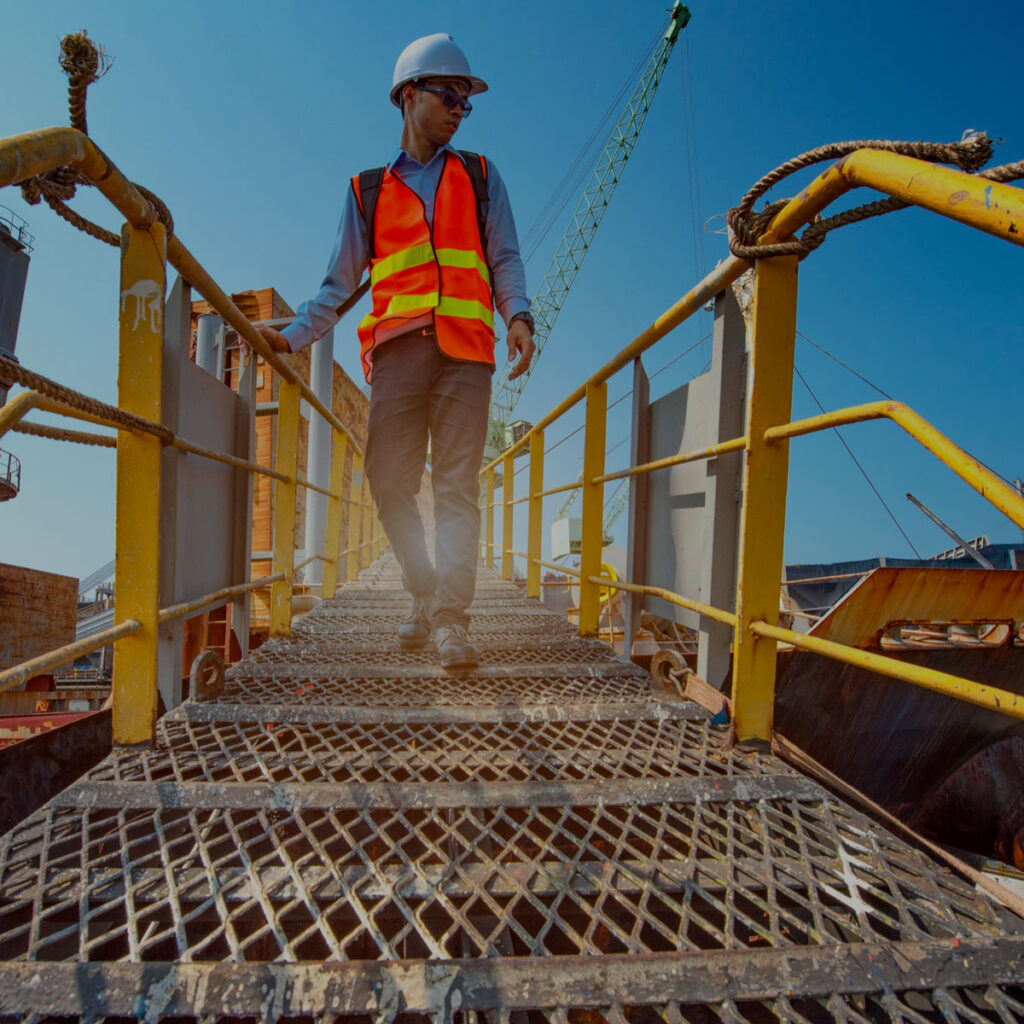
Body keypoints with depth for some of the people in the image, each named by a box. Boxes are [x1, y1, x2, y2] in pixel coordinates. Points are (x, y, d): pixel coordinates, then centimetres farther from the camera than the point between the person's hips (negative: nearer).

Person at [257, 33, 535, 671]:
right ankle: (427, 596, 14)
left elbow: (505, 259, 13)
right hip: (397, 349, 1)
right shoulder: (368, 190, 22)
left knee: (457, 485, -11)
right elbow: (341, 283, 19)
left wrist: (518, 316, -7)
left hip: (464, 349, 0)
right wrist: (294, 335, 6)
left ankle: (451, 619, -8)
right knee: (391, 484, -5)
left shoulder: (479, 175, 24)